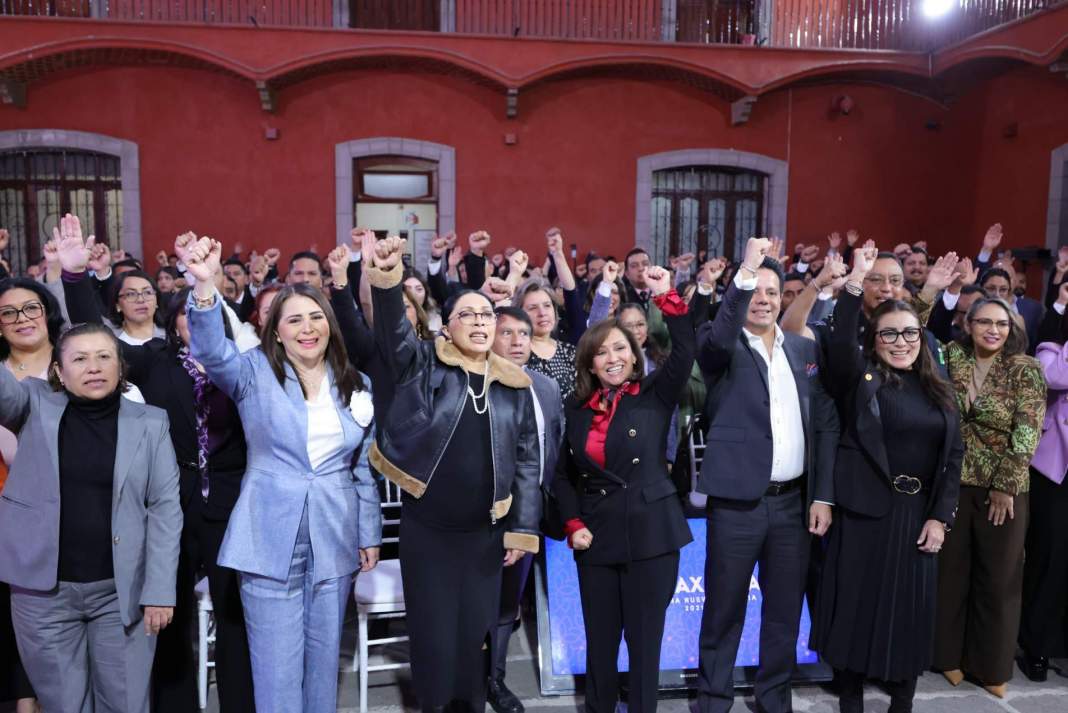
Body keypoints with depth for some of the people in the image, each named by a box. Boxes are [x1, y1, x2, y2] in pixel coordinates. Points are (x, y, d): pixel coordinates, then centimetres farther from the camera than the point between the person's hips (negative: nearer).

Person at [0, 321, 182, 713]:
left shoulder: (150, 421, 0)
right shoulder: (36, 406, 3)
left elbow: (165, 506, -2)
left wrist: (160, 589, -7)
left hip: (122, 591, 0)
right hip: (44, 591, 1)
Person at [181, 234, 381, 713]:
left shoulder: (356, 385, 5)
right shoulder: (255, 373, -3)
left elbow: (364, 468, 10)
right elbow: (212, 352, -25)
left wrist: (370, 534, 10)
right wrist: (204, 286, -42)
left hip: (335, 542, 3)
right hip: (271, 542, -3)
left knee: (323, 655, 16)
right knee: (277, 665, 4)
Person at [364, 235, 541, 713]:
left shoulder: (514, 385, 2)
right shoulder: (423, 365, -4)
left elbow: (527, 461, 4)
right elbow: (393, 330, -23)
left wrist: (522, 529, 0)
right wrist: (384, 278, -42)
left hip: (485, 530, 2)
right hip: (425, 526, -2)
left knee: (476, 629, 13)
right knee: (433, 632, 8)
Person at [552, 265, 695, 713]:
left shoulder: (654, 397, -1)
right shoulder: (577, 409, 6)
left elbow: (685, 354, -17)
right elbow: (562, 474, 13)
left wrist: (667, 297, -26)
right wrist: (573, 523, 1)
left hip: (651, 533, -3)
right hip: (597, 537, 3)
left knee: (645, 638, 7)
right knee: (600, 639, 13)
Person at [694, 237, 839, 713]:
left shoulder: (806, 349, 10)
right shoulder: (723, 346, -2)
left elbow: (825, 424, 9)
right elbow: (718, 339, -29)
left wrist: (823, 495, 3)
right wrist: (745, 272, -33)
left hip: (794, 501, 4)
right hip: (738, 501, -4)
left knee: (785, 609, 15)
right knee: (724, 609, 7)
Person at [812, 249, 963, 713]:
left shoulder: (939, 390, 9)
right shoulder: (862, 378, -3)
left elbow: (953, 455, 8)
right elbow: (839, 345, -24)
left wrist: (940, 516, 1)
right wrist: (855, 283, -32)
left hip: (918, 512, 4)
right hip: (865, 510, -4)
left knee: (911, 608, 12)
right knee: (858, 604, 5)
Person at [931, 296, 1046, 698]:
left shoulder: (1025, 370, -6)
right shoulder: (952, 358, 2)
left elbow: (1026, 433, -11)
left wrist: (1006, 486, -14)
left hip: (1003, 487, -2)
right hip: (952, 482, 2)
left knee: (999, 576, 8)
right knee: (950, 571, 10)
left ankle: (991, 664, 25)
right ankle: (949, 654, 26)